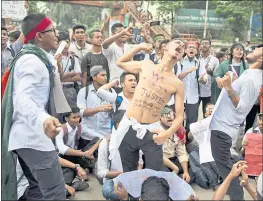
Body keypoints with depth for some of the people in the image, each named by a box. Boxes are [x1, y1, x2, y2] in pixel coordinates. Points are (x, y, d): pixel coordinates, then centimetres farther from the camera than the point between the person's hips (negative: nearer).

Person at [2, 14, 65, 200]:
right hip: (32, 137, -11)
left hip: (27, 135, 11)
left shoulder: (35, 58, 17)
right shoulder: (33, 60, -16)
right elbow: (22, 98, -32)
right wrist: (43, 119, -51)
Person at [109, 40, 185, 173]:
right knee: (129, 174, 15)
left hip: (151, 131, -1)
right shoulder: (146, 66, 6)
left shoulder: (177, 84, -1)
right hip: (128, 127, 2)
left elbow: (180, 116, -2)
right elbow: (120, 63, 21)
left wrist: (168, 133, -21)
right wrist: (139, 47, 11)